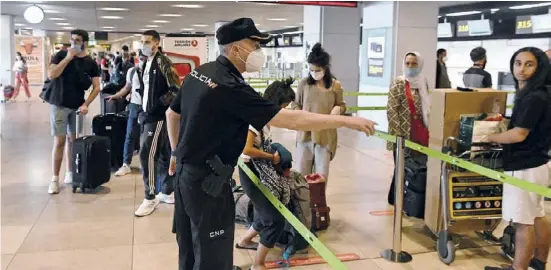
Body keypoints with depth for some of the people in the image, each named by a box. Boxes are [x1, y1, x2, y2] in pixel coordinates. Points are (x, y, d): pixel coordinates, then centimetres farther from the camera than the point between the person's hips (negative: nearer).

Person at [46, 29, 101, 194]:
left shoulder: (91, 63, 3)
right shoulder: (62, 55, -3)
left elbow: (96, 87, 2)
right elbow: (51, 75, -16)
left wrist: (86, 104, -10)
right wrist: (68, 57, -19)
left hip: (77, 107, 3)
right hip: (60, 105, -3)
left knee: (73, 140, 10)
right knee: (59, 141, -5)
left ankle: (70, 174, 21)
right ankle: (55, 179, 0)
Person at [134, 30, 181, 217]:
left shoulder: (162, 62, -12)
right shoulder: (146, 64, 14)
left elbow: (177, 88, -17)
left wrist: (161, 103, -16)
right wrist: (143, 111, 17)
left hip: (158, 116, -9)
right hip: (150, 115, 9)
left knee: (147, 154, -10)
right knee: (163, 155, 13)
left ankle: (150, 198, -2)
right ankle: (166, 191, 22)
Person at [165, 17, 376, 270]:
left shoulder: (198, 73, 3)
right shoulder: (231, 88, -24)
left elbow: (172, 114, 17)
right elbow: (291, 120, -26)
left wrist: (176, 152, 29)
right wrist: (347, 120, -21)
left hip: (185, 173, 9)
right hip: (207, 181, -9)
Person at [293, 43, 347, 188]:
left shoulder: (335, 85, -3)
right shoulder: (304, 83, -2)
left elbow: (342, 105, 10)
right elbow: (296, 105, 9)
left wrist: (338, 109, -13)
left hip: (325, 136, -1)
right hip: (305, 134, 1)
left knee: (322, 175, 5)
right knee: (302, 173, 8)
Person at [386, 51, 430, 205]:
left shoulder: (423, 82, 11)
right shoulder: (398, 83, -7)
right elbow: (391, 109, -12)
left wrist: (428, 129, 13)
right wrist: (397, 133, -17)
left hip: (420, 132, 6)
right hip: (404, 133, -6)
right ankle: (395, 197, 16)